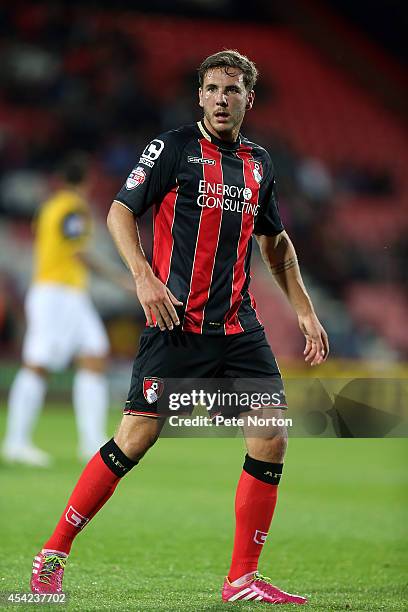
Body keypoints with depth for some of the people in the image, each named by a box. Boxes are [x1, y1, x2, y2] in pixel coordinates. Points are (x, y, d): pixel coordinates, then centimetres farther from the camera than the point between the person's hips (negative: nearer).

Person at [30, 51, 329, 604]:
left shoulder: (259, 164, 15)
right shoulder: (172, 148, -1)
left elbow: (275, 240, 27)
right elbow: (120, 211, -2)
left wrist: (303, 309, 21)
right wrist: (145, 278, -16)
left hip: (239, 327, 5)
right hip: (177, 323, -5)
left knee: (272, 437, -5)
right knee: (137, 437, -9)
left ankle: (243, 579, 3)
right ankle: (52, 555, 4)